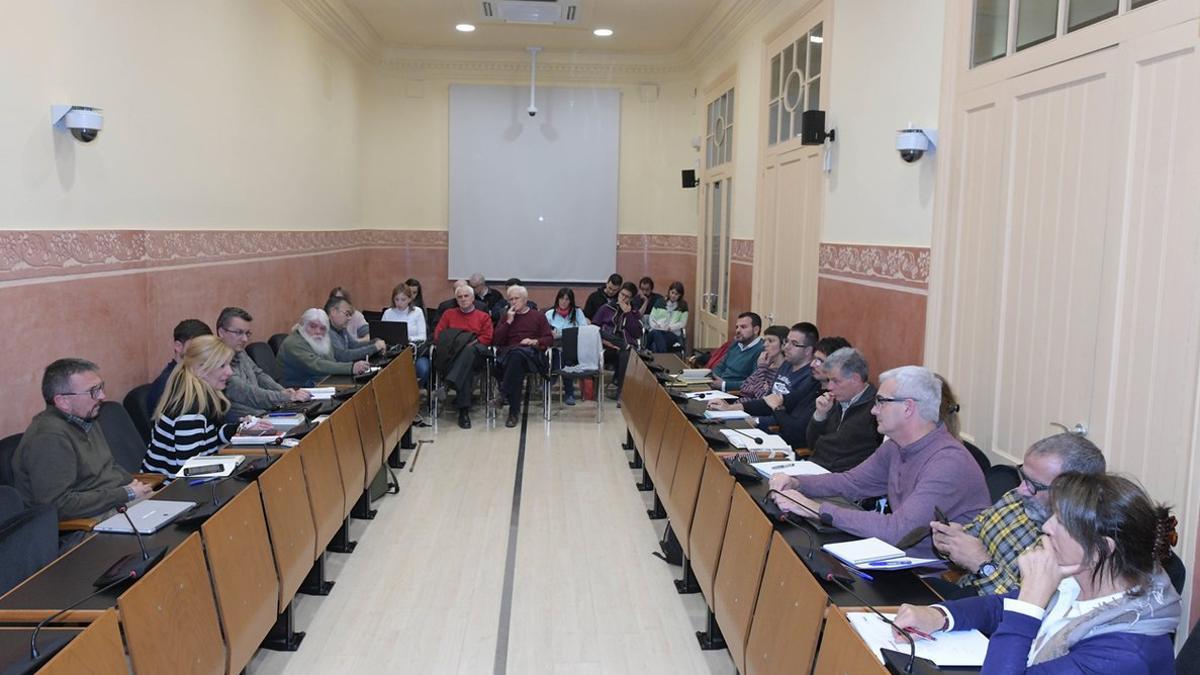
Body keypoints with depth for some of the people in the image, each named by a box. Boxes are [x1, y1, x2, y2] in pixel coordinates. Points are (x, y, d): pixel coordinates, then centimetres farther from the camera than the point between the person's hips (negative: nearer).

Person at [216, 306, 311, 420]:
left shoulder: (239, 353, 14)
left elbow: (258, 375, 25)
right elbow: (247, 394, -22)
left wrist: (282, 391, 6)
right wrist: (288, 397, -25)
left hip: (265, 413, 9)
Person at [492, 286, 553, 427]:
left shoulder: (538, 316, 22)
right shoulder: (506, 317, 26)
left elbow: (550, 339, 12)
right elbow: (496, 341, 13)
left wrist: (535, 341, -7)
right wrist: (509, 321, 6)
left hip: (532, 354, -1)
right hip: (507, 353, 1)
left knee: (517, 354, -39)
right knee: (515, 356, -39)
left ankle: (503, 396, -42)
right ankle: (514, 411, -42)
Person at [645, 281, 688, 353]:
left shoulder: (683, 306, 13)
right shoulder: (660, 303, 17)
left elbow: (683, 323, 6)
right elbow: (651, 318, 15)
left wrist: (670, 327, -10)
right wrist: (655, 326, -7)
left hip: (673, 334, -2)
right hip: (656, 331, 2)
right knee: (655, 333, -38)